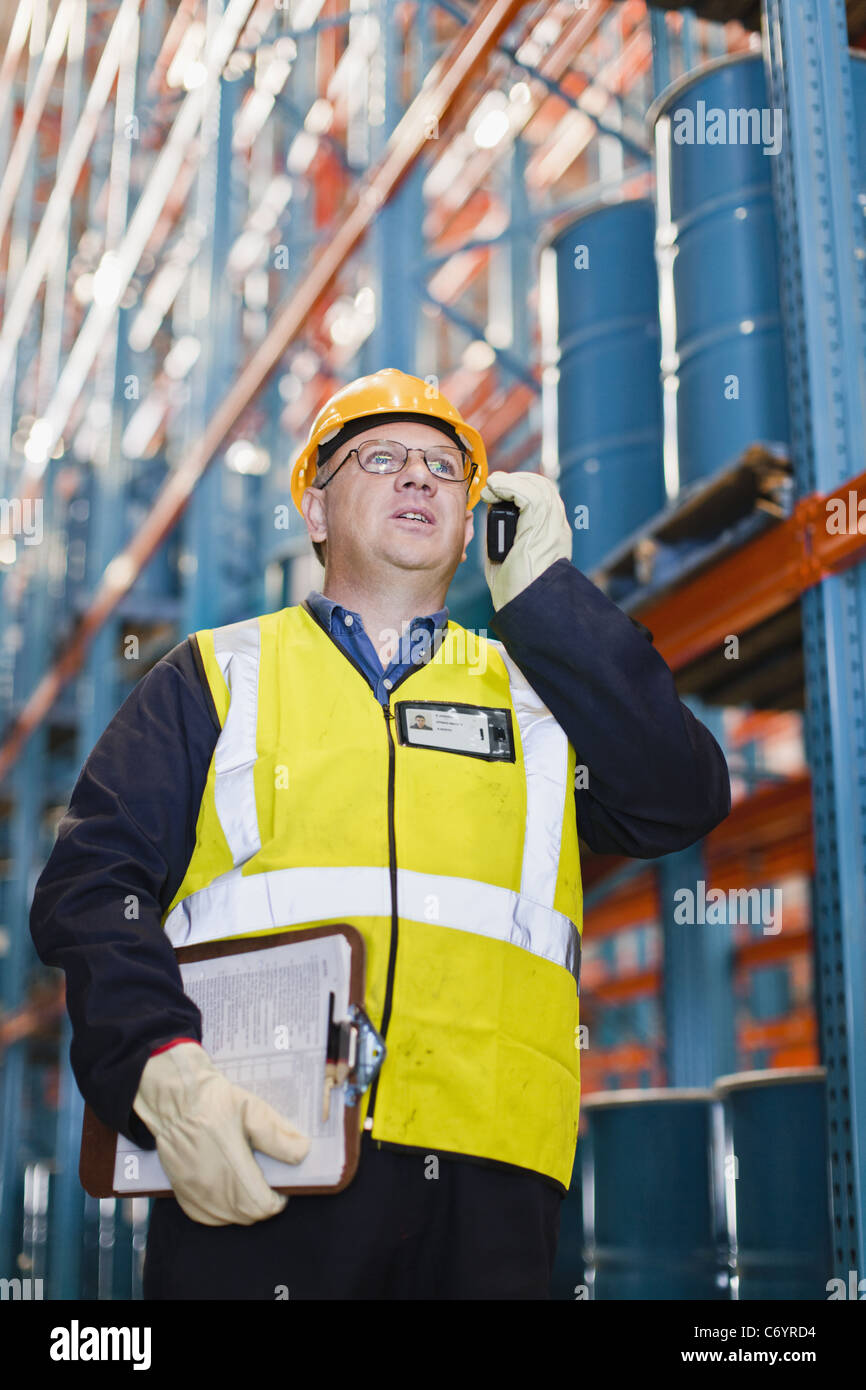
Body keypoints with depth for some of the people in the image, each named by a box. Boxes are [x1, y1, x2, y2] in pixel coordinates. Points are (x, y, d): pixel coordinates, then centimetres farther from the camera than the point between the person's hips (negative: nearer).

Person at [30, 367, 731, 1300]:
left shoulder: (537, 686, 18)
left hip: (482, 1184, 2)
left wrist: (542, 590, 2)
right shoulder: (218, 674, 12)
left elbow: (682, 803, 2)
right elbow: (93, 882, 3)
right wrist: (160, 1069, -15)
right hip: (245, 1169, -1)